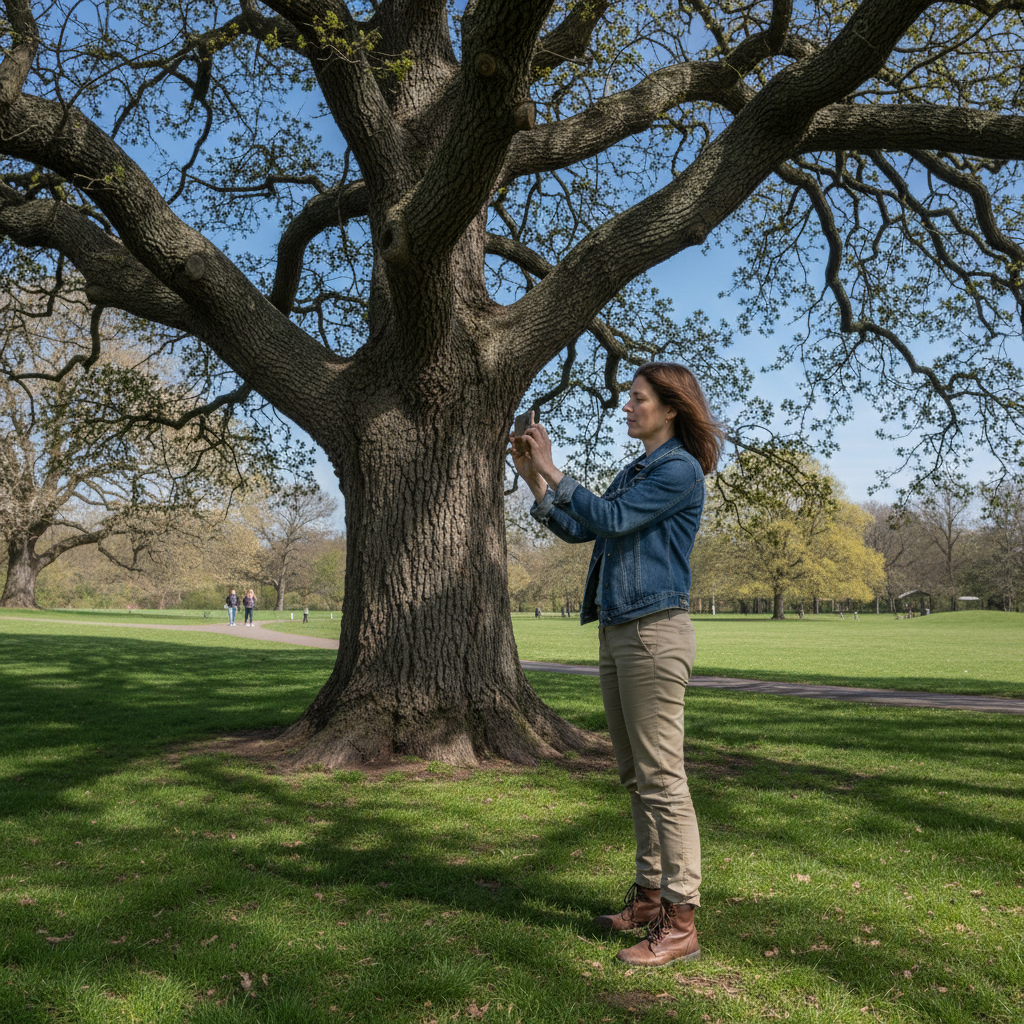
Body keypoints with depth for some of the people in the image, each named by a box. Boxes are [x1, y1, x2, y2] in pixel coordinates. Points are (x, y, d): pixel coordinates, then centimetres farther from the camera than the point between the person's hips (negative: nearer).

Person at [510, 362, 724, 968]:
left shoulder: (681, 471, -9)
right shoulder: (634, 472, 18)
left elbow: (609, 520, -17)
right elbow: (577, 530, 18)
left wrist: (553, 469, -12)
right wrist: (534, 480, 9)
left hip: (655, 630, -9)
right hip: (617, 629, 9)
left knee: (662, 778, -7)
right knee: (636, 776, 14)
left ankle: (680, 922, 0)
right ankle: (650, 896, 25)